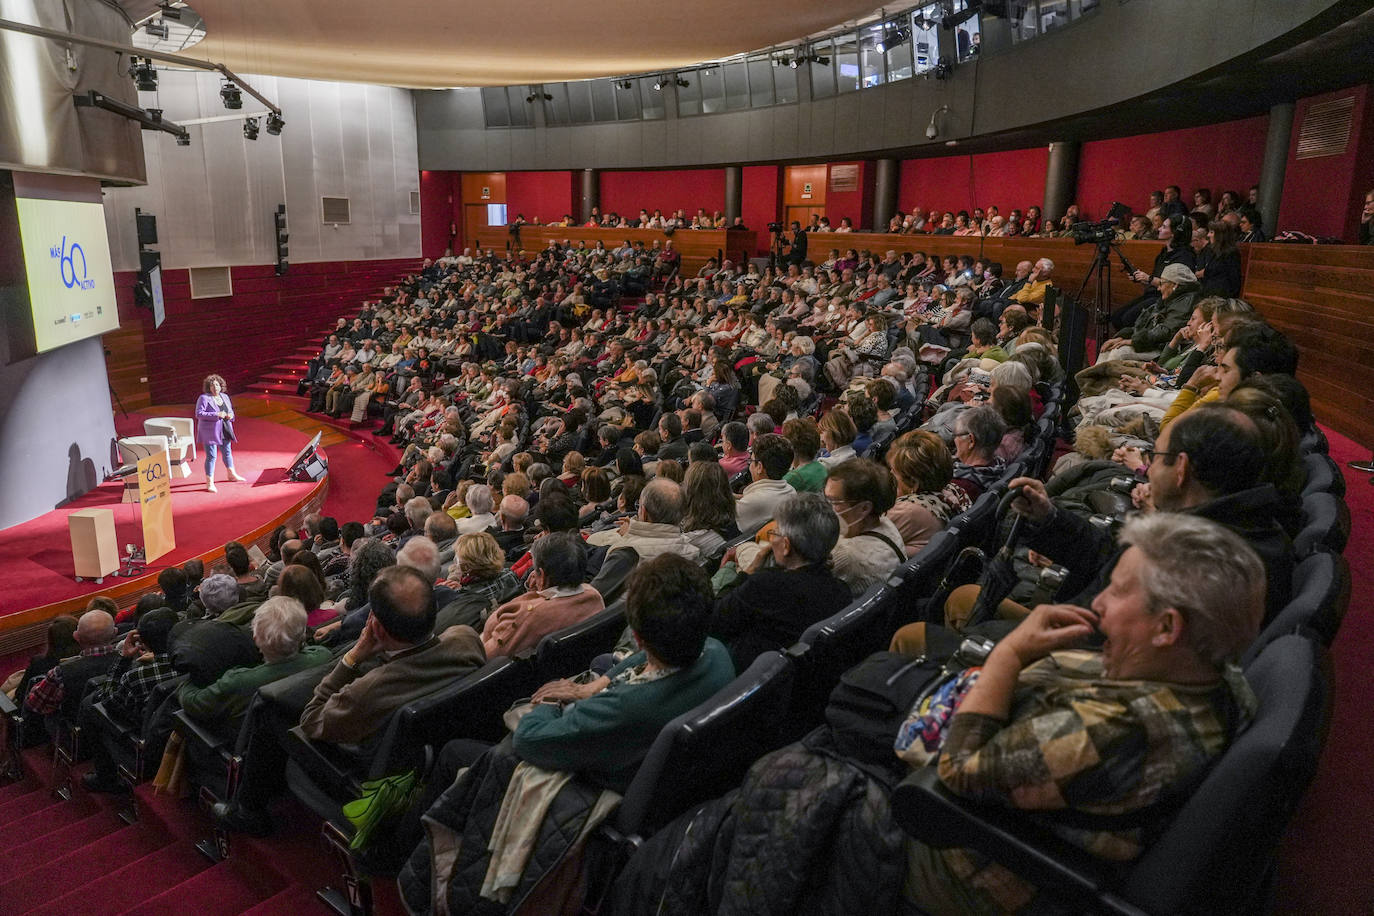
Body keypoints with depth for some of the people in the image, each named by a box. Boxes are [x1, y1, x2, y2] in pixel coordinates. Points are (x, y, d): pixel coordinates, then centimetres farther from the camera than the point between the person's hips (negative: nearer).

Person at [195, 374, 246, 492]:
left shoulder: (225, 396, 8)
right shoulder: (204, 398, -12)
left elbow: (230, 410, 19)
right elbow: (199, 414, -20)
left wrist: (230, 415, -5)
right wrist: (217, 415, -25)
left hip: (224, 431, 7)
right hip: (210, 432, -7)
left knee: (227, 452, 20)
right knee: (211, 456, -6)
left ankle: (232, 474, 39)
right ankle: (209, 483, -1)